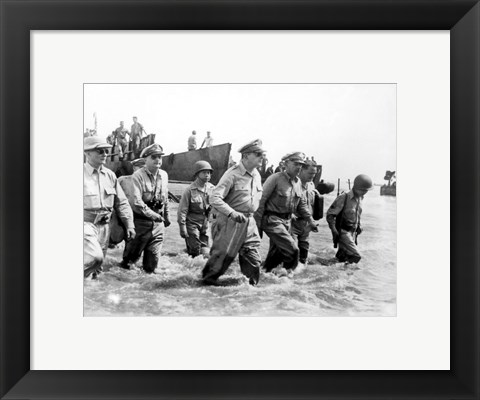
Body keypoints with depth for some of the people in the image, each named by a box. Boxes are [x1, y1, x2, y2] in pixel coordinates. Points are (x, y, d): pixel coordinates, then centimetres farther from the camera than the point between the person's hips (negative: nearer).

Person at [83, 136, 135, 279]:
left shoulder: (110, 175, 7)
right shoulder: (83, 174, -10)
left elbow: (122, 202, 11)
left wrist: (130, 225, 5)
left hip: (104, 226, 5)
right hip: (86, 224, -5)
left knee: (96, 268, 12)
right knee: (95, 257, -24)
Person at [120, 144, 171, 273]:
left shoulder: (164, 175, 6)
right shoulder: (138, 176, -13)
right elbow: (136, 202, -21)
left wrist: (166, 216, 23)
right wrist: (154, 215, -19)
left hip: (158, 223, 5)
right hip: (141, 222, -5)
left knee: (154, 255, 10)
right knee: (133, 254, 9)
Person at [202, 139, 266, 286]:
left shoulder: (257, 176, 9)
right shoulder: (233, 174, -15)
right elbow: (214, 198, -21)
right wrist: (232, 213, -31)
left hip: (249, 223, 7)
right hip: (230, 222, -6)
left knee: (254, 261, 7)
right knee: (221, 256, 3)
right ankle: (207, 282, 25)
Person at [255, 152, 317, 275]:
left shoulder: (298, 182, 10)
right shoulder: (275, 179, -14)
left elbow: (302, 203, 20)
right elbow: (261, 200, -15)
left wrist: (310, 220, 15)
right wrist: (258, 222, -18)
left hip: (286, 221, 8)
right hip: (272, 220, -8)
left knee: (276, 251, 14)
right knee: (291, 248, -12)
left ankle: (267, 271, 30)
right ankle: (289, 271, 11)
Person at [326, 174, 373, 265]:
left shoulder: (359, 198, 4)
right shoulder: (343, 198, -19)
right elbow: (330, 214, -17)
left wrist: (359, 225, 13)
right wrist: (334, 230, -22)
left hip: (353, 232, 7)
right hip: (343, 232, -7)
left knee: (343, 256, 14)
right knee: (356, 256, -15)